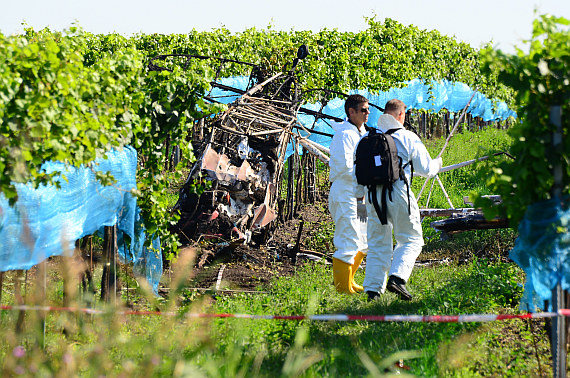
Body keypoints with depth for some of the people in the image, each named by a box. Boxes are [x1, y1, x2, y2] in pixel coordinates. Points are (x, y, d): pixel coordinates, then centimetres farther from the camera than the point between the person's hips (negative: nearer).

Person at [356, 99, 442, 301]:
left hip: (374, 195, 4)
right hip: (398, 194, -4)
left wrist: (359, 194, 24)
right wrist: (437, 164, 25)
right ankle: (396, 278, -13)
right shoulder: (408, 138, -2)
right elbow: (425, 169, 3)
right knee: (411, 240, 8)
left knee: (377, 244, 12)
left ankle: (373, 289, 6)